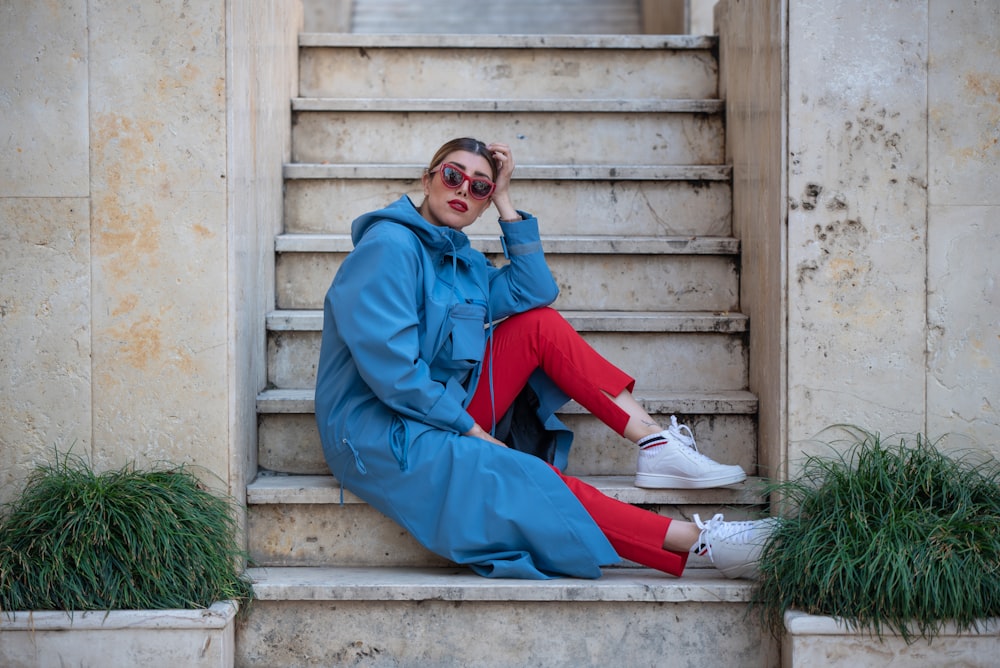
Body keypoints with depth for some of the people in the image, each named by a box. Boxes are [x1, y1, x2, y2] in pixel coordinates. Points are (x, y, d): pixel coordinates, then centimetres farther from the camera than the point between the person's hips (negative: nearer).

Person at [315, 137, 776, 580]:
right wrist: (468, 427, -18)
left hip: (446, 412, 9)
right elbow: (389, 366, -24)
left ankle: (656, 443, -10)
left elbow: (532, 292, 5)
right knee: (534, 485, -25)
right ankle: (699, 542, -24)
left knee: (541, 324, -3)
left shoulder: (458, 257, 13)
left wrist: (505, 202, 1)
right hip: (383, 436, -9)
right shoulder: (389, 246, -16)